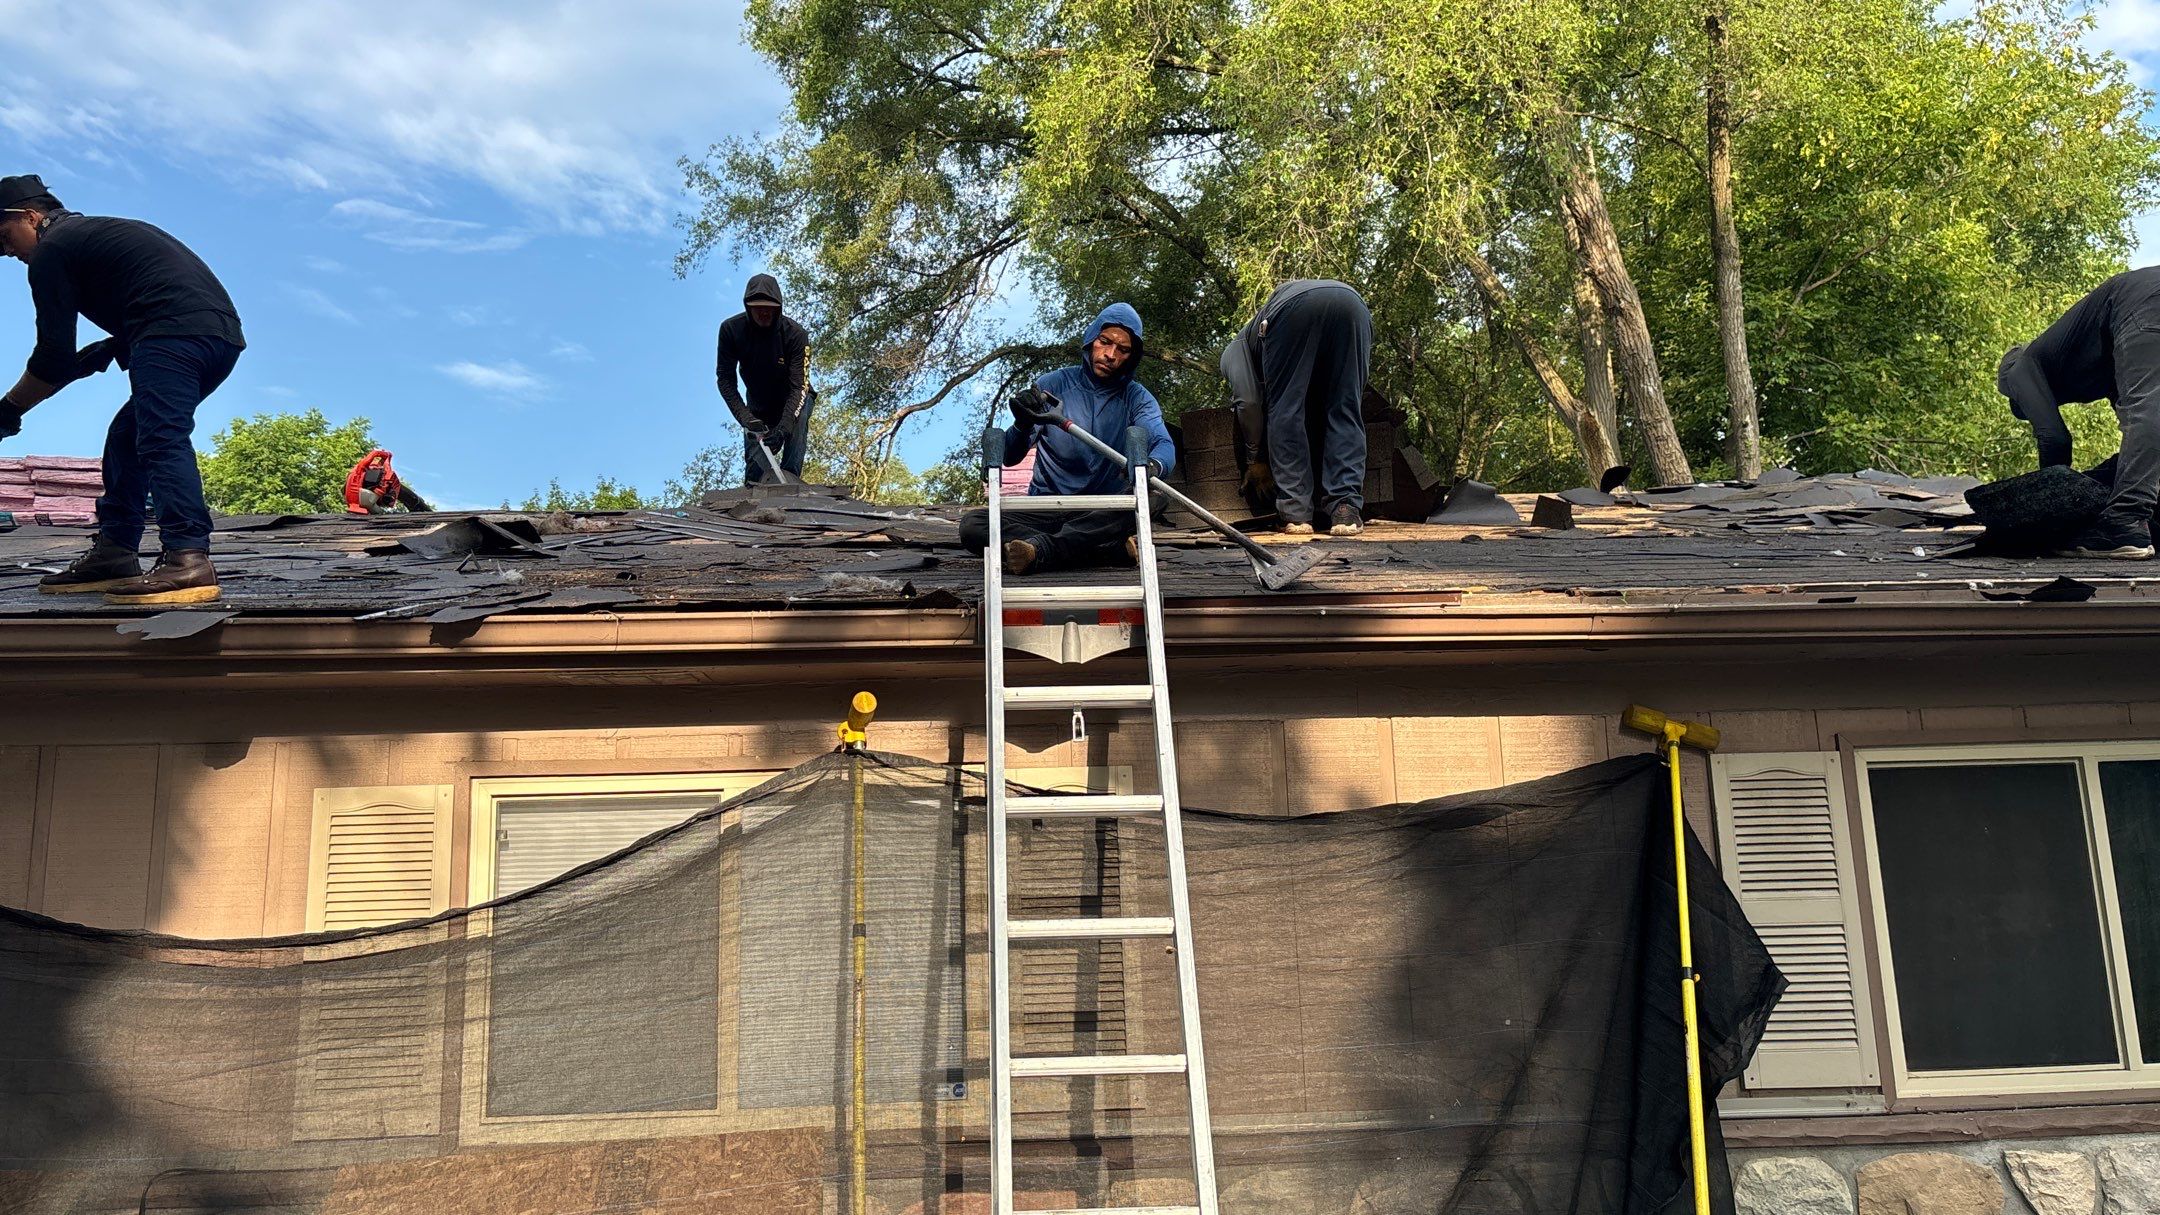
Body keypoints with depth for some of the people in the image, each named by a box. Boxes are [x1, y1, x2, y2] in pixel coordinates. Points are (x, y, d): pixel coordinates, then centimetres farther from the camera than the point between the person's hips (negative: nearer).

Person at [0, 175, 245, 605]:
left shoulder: (51, 250, 5)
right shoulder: (100, 232, 33)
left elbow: (55, 356, 2)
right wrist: (110, 350, 23)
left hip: (176, 334, -9)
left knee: (162, 440, -20)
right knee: (126, 438, 15)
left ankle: (188, 560, -35)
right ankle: (113, 556, 13)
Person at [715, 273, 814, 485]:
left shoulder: (794, 333, -27)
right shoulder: (731, 330, -20)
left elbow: (799, 386, -31)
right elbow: (726, 380, -17)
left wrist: (783, 428, -45)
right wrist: (746, 418, -32)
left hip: (791, 402, -2)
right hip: (757, 409, 2)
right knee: (754, 470, -9)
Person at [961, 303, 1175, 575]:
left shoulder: (1137, 398, 3)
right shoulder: (1054, 384, 0)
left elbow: (1164, 445, -17)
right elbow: (1010, 457, -8)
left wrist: (1152, 465, -43)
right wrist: (1022, 426, -33)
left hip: (1101, 515, 0)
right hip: (1045, 509, 1)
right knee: (972, 525, -25)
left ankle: (1040, 550, -40)